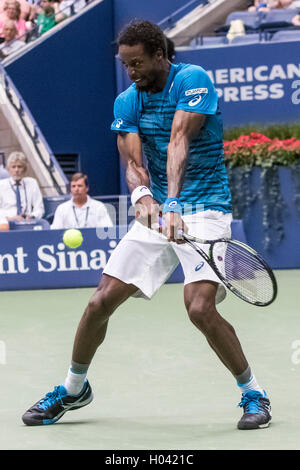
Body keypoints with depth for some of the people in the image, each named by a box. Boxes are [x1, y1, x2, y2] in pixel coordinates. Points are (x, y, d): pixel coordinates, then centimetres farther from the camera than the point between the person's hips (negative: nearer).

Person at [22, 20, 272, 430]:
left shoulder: (192, 80, -12)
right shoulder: (127, 102, 4)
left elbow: (179, 143, -25)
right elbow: (133, 162, -7)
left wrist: (173, 205, -37)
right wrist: (142, 195, -31)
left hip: (204, 208, -6)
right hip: (156, 212, 6)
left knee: (200, 308, -23)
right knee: (101, 302, 1)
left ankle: (253, 393, -3)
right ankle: (74, 388, 24)